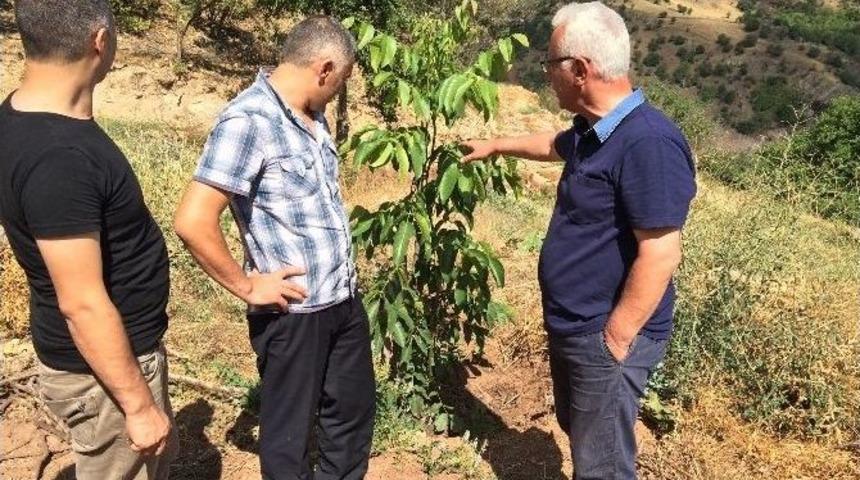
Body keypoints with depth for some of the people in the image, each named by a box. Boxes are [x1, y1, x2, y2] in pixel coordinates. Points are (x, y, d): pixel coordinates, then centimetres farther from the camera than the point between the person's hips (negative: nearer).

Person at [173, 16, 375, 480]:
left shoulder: (312, 116, 7)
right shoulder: (248, 121, -20)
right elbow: (193, 222, -27)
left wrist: (345, 282, 15)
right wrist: (248, 287, -17)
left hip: (345, 300, 8)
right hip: (293, 312, -8)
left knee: (354, 414, 23)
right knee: (290, 432, 14)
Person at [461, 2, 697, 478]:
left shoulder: (647, 143, -27)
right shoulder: (593, 130, 4)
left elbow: (659, 256, -28)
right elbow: (555, 145, 29)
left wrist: (614, 341, -23)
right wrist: (496, 145, 37)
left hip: (605, 337, -9)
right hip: (570, 326, 9)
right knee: (577, 431, 27)